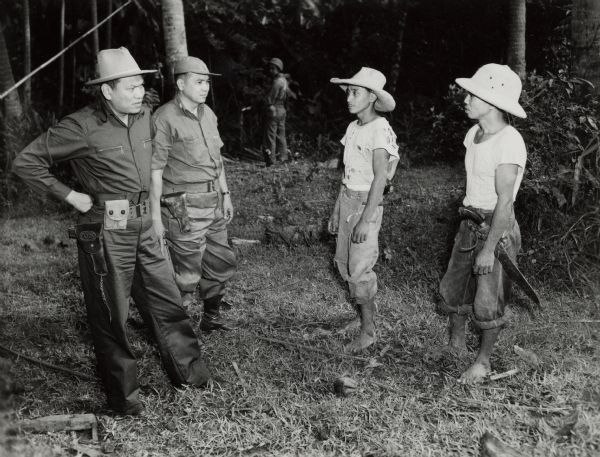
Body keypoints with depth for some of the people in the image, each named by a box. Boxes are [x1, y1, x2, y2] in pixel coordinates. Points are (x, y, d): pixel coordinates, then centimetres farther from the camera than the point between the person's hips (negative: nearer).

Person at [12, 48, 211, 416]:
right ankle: (123, 396, 20)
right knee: (112, 317, 6)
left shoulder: (144, 115, 4)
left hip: (144, 227, 6)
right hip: (107, 233, -6)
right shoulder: (82, 127, -15)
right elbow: (26, 162, -10)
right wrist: (70, 196, -11)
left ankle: (190, 372, 29)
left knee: (168, 303, 13)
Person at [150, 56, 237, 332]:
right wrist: (155, 215, -16)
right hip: (184, 208, -8)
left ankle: (211, 318, 35)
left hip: (214, 204, 8)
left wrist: (225, 194, 18)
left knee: (221, 264, 16)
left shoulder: (207, 113, 11)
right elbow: (155, 170, -15)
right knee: (187, 274, -1)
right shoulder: (166, 118, -14)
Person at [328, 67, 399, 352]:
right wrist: (336, 210, 15)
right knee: (343, 262, 12)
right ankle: (361, 316, 28)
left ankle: (368, 332, 8)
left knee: (359, 269, -5)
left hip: (366, 202, -8)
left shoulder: (379, 130, -15)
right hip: (347, 198, 8)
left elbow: (380, 177, -19)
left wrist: (365, 220, -21)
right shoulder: (353, 128, 8)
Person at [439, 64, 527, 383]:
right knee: (453, 289, 14)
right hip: (470, 222, 7)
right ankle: (455, 344, 35)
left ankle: (483, 361, 22)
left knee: (488, 303, 3)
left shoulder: (509, 142, -21)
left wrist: (489, 248, -20)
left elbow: (505, 201, -21)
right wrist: (469, 217, 14)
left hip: (498, 227, -7)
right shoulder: (473, 134, 4)